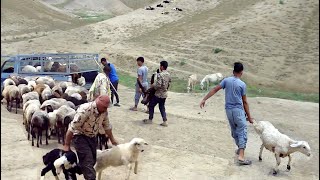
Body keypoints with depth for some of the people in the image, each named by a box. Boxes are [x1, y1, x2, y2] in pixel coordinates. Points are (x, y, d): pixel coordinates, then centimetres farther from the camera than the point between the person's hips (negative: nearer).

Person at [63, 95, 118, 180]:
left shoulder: (104, 111, -9)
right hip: (80, 136, -7)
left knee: (93, 160, 11)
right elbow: (72, 127, -27)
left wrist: (112, 140, 16)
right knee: (87, 161, -15)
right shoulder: (85, 109, -31)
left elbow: (107, 126, 9)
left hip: (92, 137, 7)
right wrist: (67, 145, -23)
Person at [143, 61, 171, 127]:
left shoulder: (160, 75, -20)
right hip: (164, 94, 7)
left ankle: (150, 120, 17)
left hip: (158, 94, -7)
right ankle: (165, 121, 9)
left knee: (151, 105, 10)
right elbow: (169, 84, 12)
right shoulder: (168, 75, 5)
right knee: (162, 107, 16)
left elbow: (158, 85, -27)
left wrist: (153, 86, -9)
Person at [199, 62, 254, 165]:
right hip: (238, 110, -5)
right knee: (242, 132, -5)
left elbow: (215, 90, -2)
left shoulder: (226, 80, 2)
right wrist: (249, 117, 4)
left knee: (234, 130, 20)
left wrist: (204, 99, 4)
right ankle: (241, 156, -13)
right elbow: (244, 102, -3)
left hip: (228, 110, 5)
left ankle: (240, 148, 37)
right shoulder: (242, 84, -7)